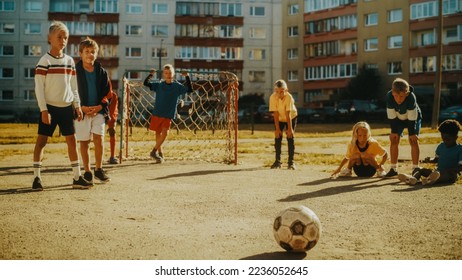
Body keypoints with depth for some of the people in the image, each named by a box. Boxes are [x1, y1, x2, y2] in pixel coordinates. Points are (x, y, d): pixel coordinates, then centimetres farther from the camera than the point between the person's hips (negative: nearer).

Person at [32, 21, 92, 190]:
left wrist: (77, 106, 7)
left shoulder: (69, 61, 8)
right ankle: (36, 177, 6)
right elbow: (39, 87, -10)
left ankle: (77, 178, 10)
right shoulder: (45, 61, -8)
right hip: (49, 107, -5)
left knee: (71, 140, 5)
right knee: (41, 140, -2)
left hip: (66, 107, 5)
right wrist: (44, 110, -15)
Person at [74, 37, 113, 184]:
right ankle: (87, 171, 15)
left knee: (99, 138, -9)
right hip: (81, 111, -1)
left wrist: (100, 106, -9)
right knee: (84, 142, 5)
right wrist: (81, 107, -14)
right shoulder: (75, 71, -2)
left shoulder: (101, 72, 6)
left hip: (98, 111, 1)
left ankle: (98, 169, 4)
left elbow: (108, 93, 7)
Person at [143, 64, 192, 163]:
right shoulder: (159, 85, 3)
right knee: (158, 133, 9)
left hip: (168, 115, -1)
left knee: (165, 133, -16)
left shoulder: (177, 86, 1)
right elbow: (146, 83, 3)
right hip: (157, 113, 1)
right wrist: (151, 75, -10)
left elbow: (189, 89, -2)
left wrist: (187, 77, -9)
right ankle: (160, 153, 22)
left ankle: (154, 151, -6)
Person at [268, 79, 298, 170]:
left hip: (291, 118, -2)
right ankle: (278, 161, 6)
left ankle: (291, 161, -4)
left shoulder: (289, 97, -32)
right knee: (277, 137, -4)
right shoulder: (273, 97, -26)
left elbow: (288, 114, -32)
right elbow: (275, 113, -25)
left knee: (290, 137, -9)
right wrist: (277, 128, -24)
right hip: (279, 119, 2)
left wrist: (290, 128, -31)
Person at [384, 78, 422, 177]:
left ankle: (415, 168, -5)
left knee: (413, 141, -11)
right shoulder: (389, 96, -31)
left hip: (413, 118, -2)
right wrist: (394, 131, -18)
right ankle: (393, 169, 2)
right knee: (394, 140, -4)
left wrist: (412, 133, -24)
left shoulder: (411, 97, -37)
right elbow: (391, 116, -21)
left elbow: (412, 117, -29)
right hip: (397, 119, 3)